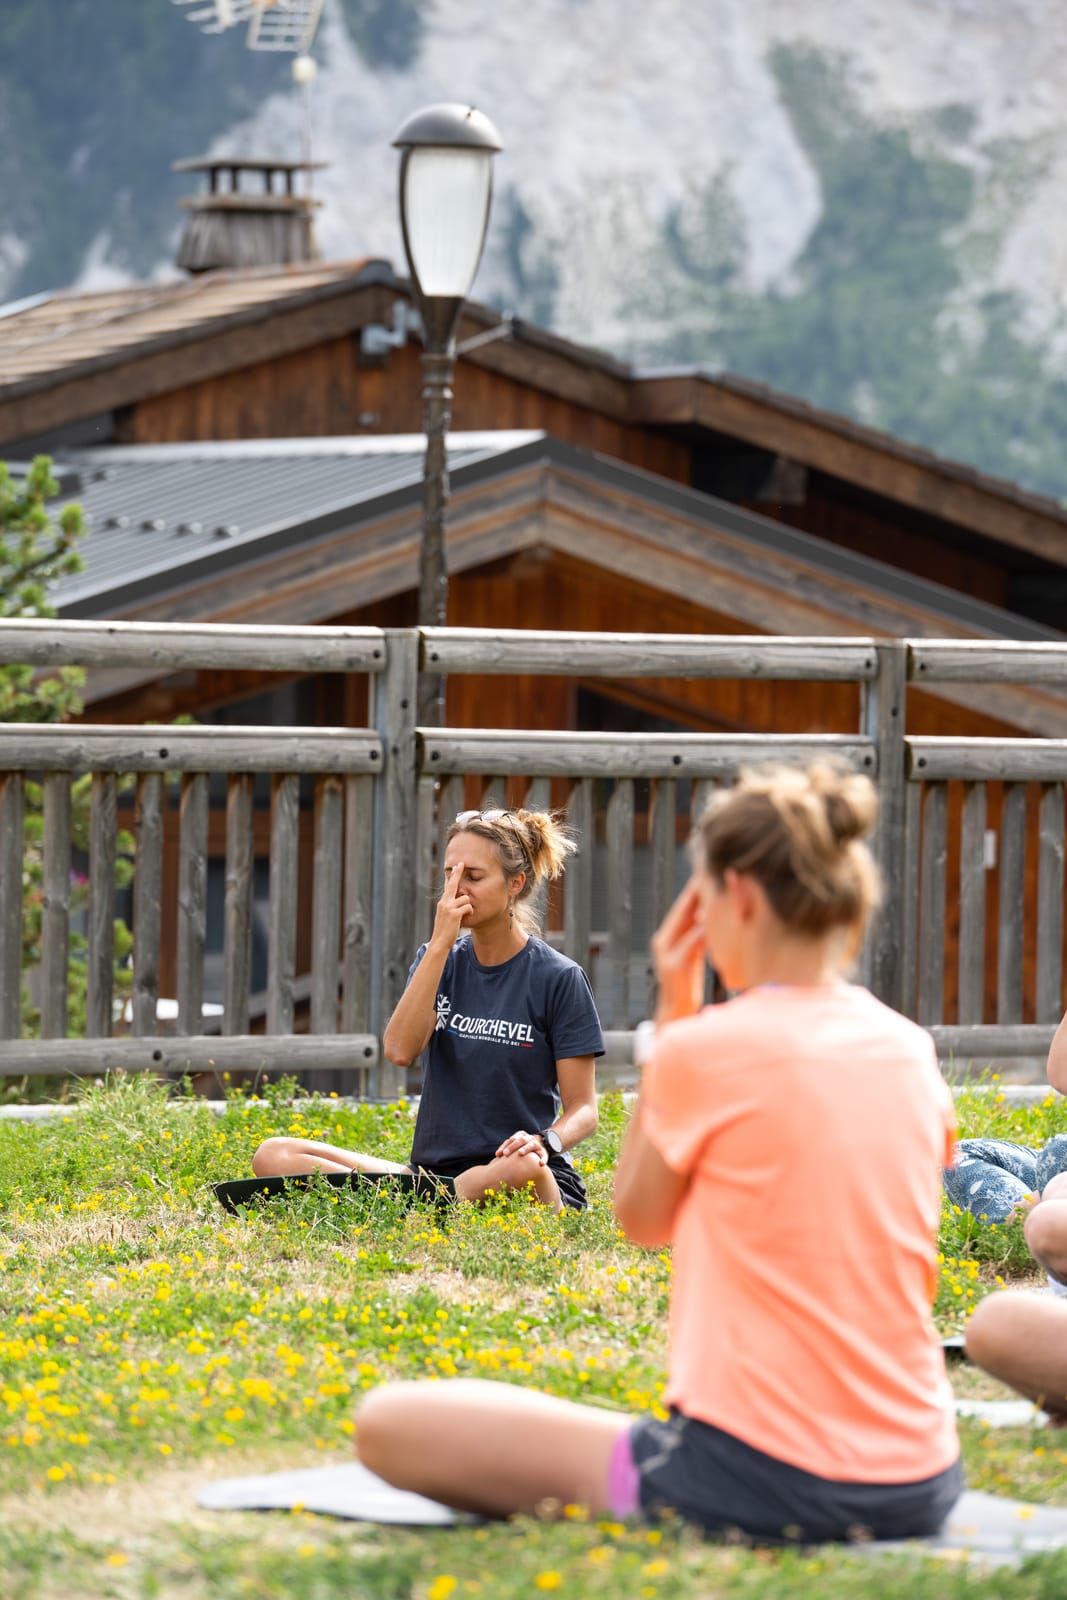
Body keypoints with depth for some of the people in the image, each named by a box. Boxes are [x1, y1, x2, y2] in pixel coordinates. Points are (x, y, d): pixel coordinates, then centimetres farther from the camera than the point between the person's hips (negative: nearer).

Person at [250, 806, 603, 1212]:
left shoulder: (558, 978, -1)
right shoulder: (440, 960, 11)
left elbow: (582, 1109, -1)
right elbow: (401, 1050, -8)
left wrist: (543, 1142, -24)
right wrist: (441, 943, -11)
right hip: (432, 1173, 5)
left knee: (524, 1167, -44)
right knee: (273, 1156, -15)